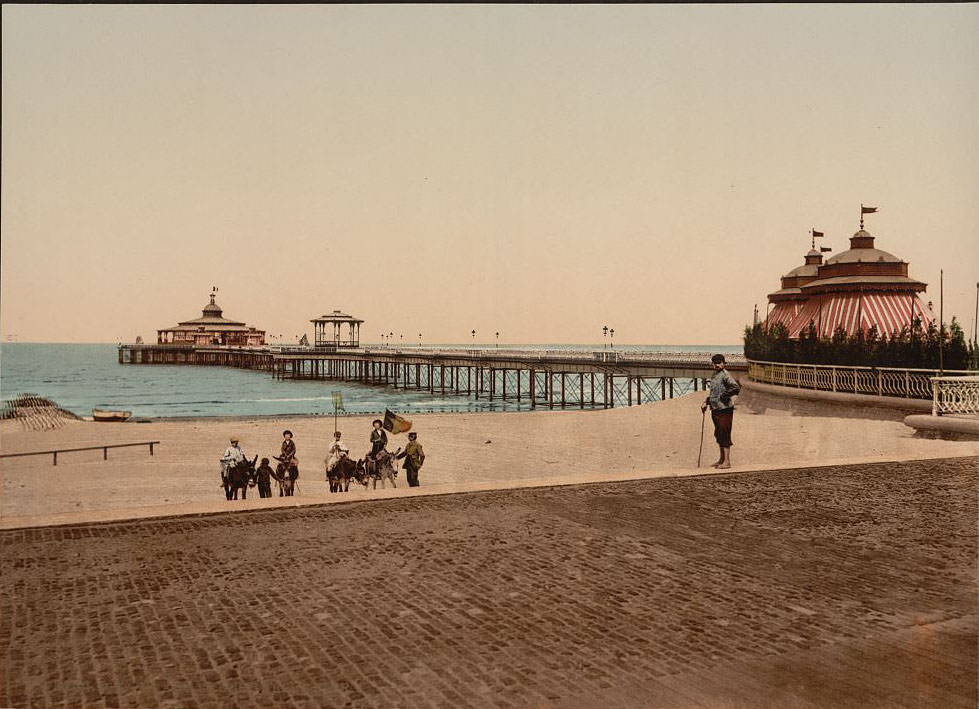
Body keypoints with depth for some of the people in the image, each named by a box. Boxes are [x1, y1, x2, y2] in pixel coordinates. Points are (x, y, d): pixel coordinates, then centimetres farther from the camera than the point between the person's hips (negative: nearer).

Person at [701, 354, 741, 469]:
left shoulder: (725, 375, -12)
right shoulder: (715, 375, 16)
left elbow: (736, 388, -25)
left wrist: (725, 396, -16)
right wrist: (706, 402, 19)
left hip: (724, 409, -10)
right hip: (715, 409, 10)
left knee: (724, 435, -8)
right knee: (718, 434, 16)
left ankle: (727, 461, -6)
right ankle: (722, 459, 26)